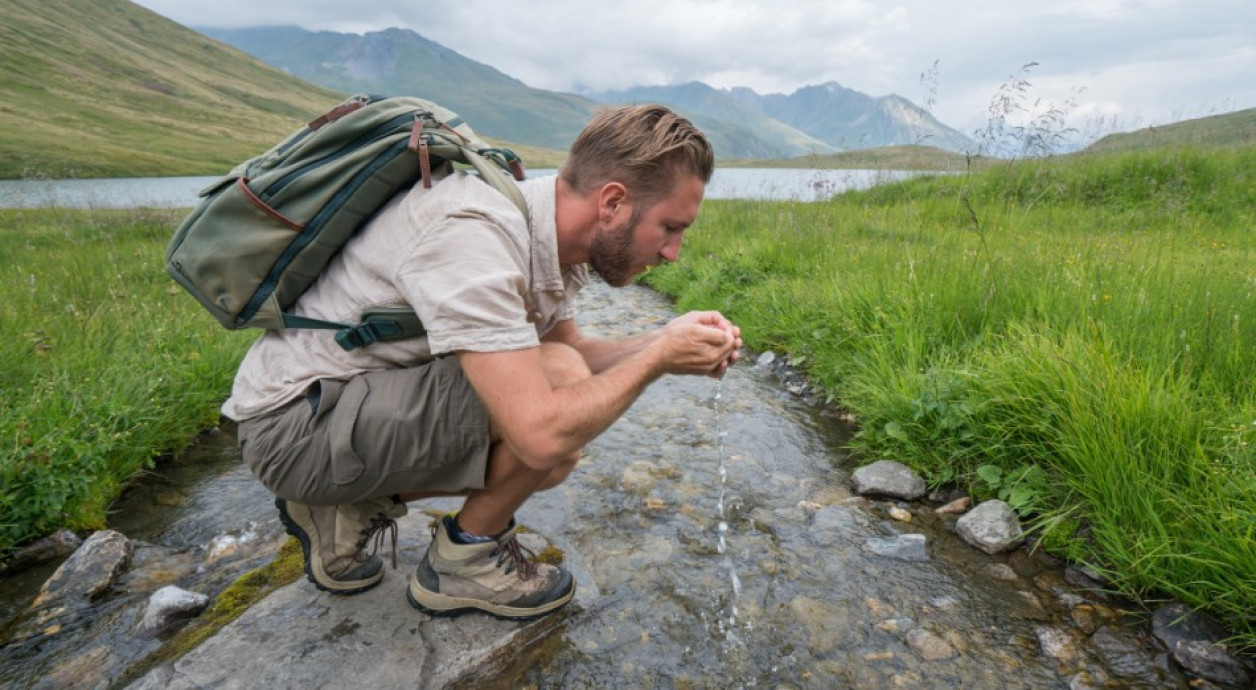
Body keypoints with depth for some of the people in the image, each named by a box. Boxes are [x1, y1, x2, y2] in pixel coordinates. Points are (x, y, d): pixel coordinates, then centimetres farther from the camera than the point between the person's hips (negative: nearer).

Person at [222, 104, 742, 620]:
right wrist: (659, 356, -22)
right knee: (555, 411, -26)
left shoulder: (554, 238, -3)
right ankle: (466, 560, 3)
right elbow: (542, 435, -36)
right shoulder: (472, 233, -32)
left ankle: (349, 510, 13)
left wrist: (663, 342, -7)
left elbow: (569, 351, 9)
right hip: (296, 421, -9)